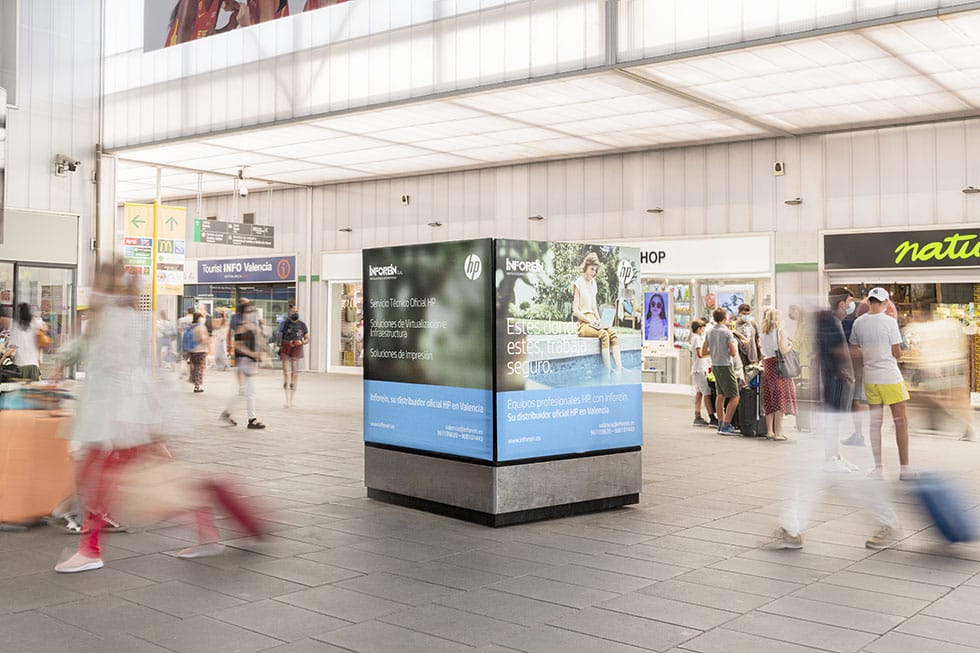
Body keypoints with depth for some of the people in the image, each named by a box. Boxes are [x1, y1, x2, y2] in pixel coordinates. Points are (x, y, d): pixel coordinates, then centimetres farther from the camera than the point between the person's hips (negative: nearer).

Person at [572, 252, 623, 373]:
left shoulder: (593, 283, 18)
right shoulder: (578, 283, -5)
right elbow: (575, 311, -9)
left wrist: (599, 320, 4)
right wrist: (591, 321, -16)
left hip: (593, 321, 6)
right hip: (583, 323, -6)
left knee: (613, 334, -22)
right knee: (603, 334, -32)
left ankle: (619, 369, -32)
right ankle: (608, 371, -35)